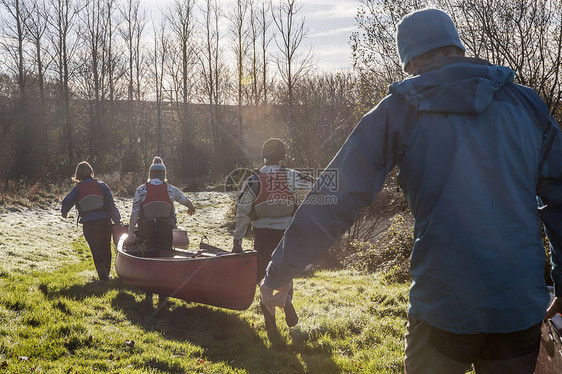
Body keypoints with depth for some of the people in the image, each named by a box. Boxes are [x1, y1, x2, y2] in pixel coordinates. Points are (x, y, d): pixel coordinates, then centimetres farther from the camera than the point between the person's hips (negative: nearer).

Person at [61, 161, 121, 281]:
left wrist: (64, 212, 28)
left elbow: (66, 202, 5)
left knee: (96, 252, 8)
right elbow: (111, 205, -2)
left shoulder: (77, 189, 0)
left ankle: (103, 277, -3)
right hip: (104, 222, 0)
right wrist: (117, 220, 7)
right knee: (106, 250, 16)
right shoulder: (101, 185, -1)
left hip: (88, 226, 0)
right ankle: (106, 275, 23)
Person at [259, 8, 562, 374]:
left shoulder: (400, 110, -4)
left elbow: (337, 197, -7)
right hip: (522, 304, 3)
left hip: (444, 303, -2)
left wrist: (281, 271, 1)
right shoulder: (525, 102, 5)